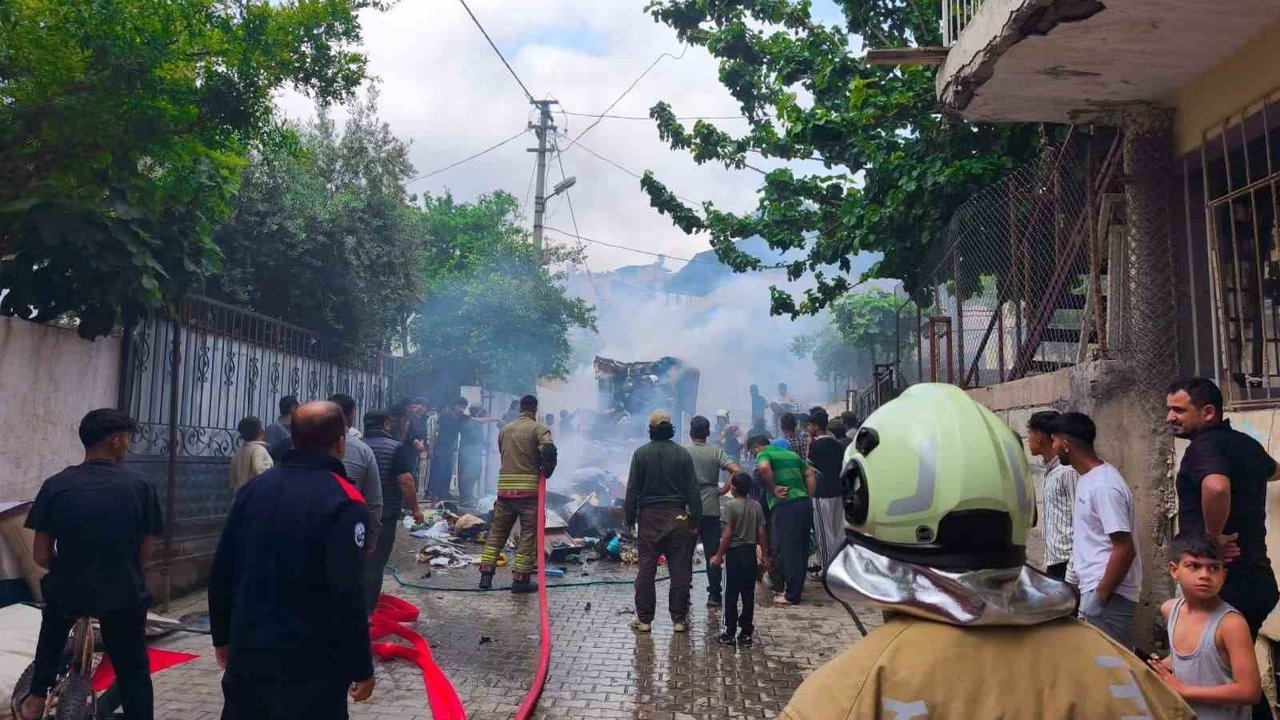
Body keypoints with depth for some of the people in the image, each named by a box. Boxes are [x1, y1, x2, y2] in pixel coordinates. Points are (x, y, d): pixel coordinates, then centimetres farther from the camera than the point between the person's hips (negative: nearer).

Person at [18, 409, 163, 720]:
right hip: (123, 595, -2)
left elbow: (41, 556, -4)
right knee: (133, 673, 13)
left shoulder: (56, 485, -8)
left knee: (55, 616, 37)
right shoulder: (140, 487, -10)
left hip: (68, 591, 2)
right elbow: (144, 552, -4)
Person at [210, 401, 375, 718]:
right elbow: (347, 597, -21)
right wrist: (361, 668, -12)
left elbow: (221, 572, 8)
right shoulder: (345, 502, -16)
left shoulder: (254, 488, 4)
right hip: (311, 663, -6)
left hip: (247, 652, 6)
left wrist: (223, 636, 20)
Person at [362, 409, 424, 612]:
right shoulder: (397, 448, -11)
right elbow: (405, 481, -19)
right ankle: (366, 609, 8)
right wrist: (415, 508, -11)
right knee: (375, 562, 3)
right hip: (384, 515, -5)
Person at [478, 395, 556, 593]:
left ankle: (486, 574, 13)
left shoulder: (505, 430, 14)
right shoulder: (539, 428, -4)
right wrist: (546, 471, -3)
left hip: (505, 487, 5)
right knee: (529, 534, 3)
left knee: (497, 531, 14)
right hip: (529, 488, -5)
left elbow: (503, 454, 16)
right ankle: (521, 578, 3)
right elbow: (549, 451, -20)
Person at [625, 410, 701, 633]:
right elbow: (692, 490, 1)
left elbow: (633, 489, -2)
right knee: (680, 570, 6)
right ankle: (679, 619, 10)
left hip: (649, 518, 0)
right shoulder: (683, 454, 1)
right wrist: (695, 519, 6)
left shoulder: (641, 453, -2)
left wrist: (630, 518, 5)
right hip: (677, 517, 1)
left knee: (646, 570, 5)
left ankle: (644, 619, 9)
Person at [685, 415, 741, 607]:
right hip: (711, 510, 1)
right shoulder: (716, 452, 0)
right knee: (713, 554, 7)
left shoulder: (683, 451, -4)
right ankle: (714, 595, 7)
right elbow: (736, 470, -11)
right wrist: (724, 489, -3)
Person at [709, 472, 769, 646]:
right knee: (748, 595, 9)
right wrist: (765, 555, 12)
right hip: (750, 553, 5)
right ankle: (746, 632, 13)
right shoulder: (756, 506, 3)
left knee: (731, 595, 2)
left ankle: (730, 633, 4)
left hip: (734, 553, -5)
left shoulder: (731, 505, -11)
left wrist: (719, 555, -8)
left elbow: (727, 534, -14)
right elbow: (761, 533, 3)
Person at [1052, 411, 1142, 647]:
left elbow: (1125, 549, -22)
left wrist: (1100, 597, -18)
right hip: (1093, 588, 9)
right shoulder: (1088, 479, 11)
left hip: (1109, 594, -9)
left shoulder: (1104, 485, -20)